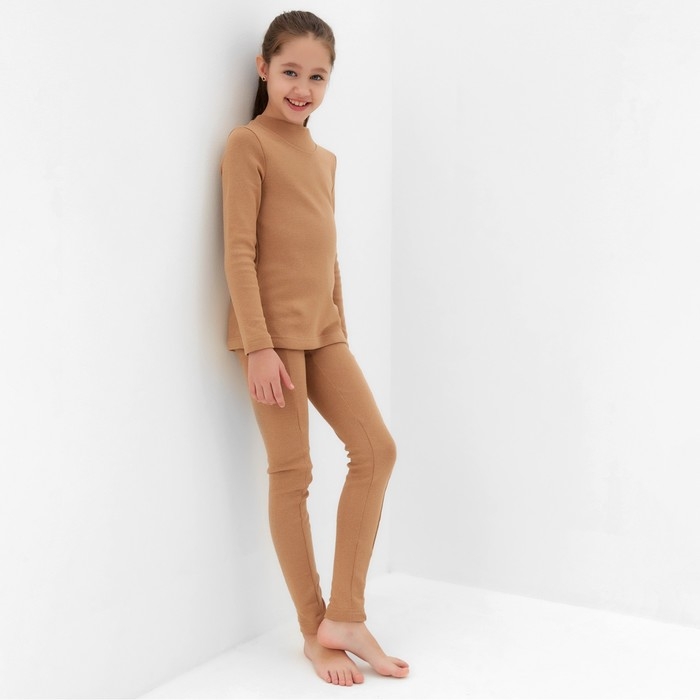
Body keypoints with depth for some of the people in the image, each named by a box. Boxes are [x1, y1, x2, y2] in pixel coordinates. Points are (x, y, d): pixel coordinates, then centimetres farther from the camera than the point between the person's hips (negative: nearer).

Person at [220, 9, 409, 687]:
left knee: (376, 448, 0)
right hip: (273, 329, -7)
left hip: (322, 330, 7)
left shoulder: (323, 158, 18)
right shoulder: (249, 144, -5)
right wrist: (259, 345, -17)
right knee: (291, 473, -1)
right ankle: (314, 631, 12)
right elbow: (238, 251, -12)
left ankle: (345, 616, 8)